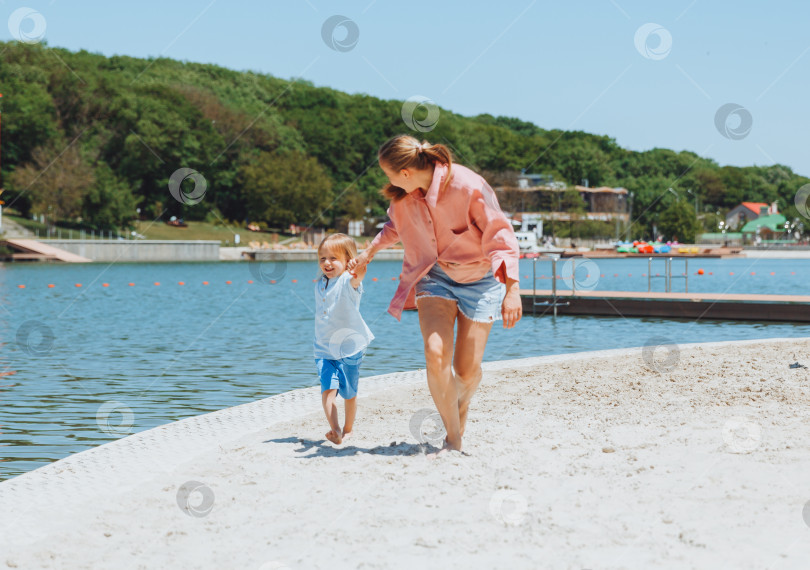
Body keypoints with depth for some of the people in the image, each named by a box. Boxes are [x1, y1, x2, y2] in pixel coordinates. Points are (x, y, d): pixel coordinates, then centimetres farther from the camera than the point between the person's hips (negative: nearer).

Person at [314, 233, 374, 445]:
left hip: (350, 348, -4)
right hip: (324, 349, 4)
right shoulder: (319, 285, 7)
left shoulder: (348, 281, -13)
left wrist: (358, 274, -62)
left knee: (349, 393, 8)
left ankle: (348, 429, 28)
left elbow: (355, 280, -39)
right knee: (328, 388, -16)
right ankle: (334, 430, -25)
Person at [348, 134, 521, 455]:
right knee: (435, 355, -18)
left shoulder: (468, 187, -28)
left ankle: (461, 405, 35)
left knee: (467, 370, -2)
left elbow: (501, 238, -23)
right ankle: (453, 439, -5)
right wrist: (369, 252, 24)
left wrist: (512, 291, -28)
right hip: (435, 276, 4)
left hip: (479, 279, -4)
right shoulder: (404, 195, -9)